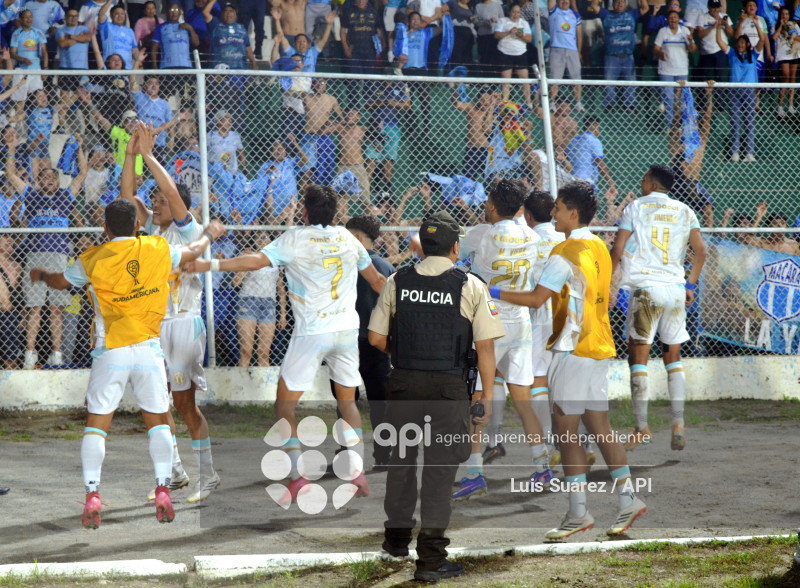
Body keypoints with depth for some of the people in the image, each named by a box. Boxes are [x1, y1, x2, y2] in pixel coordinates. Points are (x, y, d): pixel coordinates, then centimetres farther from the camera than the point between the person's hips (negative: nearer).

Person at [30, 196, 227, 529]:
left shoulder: (93, 259, 0)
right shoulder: (158, 250, 5)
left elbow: (61, 282, 18)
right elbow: (192, 252, 25)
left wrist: (41, 275, 42)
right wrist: (209, 234, 48)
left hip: (110, 351, -2)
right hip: (148, 348, 2)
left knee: (96, 424, 4)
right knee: (157, 421, 12)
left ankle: (92, 496, -5)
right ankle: (162, 492, 1)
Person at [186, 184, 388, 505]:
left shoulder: (295, 239, -7)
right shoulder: (347, 238, 8)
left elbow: (256, 261, -20)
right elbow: (376, 280, 19)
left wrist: (208, 265, -18)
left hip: (312, 332, -5)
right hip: (347, 328, 5)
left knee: (285, 405, 2)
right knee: (348, 401, 18)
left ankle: (296, 476, -10)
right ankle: (357, 471, 11)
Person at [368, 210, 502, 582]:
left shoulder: (397, 283, 2)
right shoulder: (470, 287, -5)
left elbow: (376, 337, 5)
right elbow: (485, 346, -6)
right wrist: (487, 394, 3)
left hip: (403, 382, 3)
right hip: (448, 387, -3)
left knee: (402, 458, 20)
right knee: (440, 466, 1)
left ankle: (397, 537, 34)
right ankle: (430, 558, -1)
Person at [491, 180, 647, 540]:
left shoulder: (565, 254, -14)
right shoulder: (599, 249, 13)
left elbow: (536, 298, -17)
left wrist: (495, 293, -7)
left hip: (573, 349, -9)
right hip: (599, 348, 9)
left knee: (566, 431, -4)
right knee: (600, 429, 11)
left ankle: (578, 513, -4)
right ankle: (627, 499, 9)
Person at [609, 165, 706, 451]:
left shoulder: (636, 207, 2)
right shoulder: (684, 211, 10)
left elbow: (618, 248, -3)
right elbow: (700, 250, 5)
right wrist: (690, 285, 13)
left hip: (645, 288, -3)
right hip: (675, 287, 3)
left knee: (638, 356, 0)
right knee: (673, 357, 11)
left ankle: (642, 427, -5)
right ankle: (678, 421, -3)